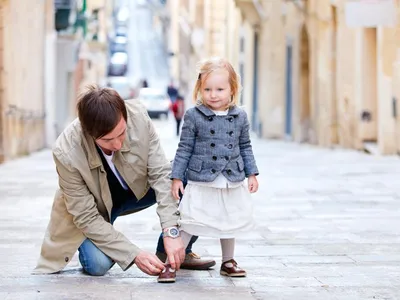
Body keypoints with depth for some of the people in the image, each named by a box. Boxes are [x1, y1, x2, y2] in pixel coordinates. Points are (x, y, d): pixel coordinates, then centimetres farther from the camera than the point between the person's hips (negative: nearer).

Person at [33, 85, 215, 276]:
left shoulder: (138, 116, -30)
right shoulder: (66, 153, -35)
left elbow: (160, 173, -22)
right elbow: (87, 217, -27)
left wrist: (171, 232, -33)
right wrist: (134, 254, -34)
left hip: (137, 188, 3)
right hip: (97, 205, -3)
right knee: (98, 264, -28)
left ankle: (178, 253, 0)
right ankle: (87, 242, 10)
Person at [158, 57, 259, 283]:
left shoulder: (240, 116, 1)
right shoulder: (193, 116, -7)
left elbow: (245, 147, 10)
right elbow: (185, 148, -3)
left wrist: (252, 174, 7)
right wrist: (176, 177, -4)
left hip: (232, 183, 3)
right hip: (201, 183, -3)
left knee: (230, 224, 17)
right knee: (188, 223, -2)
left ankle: (228, 261, 34)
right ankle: (171, 264, 5)